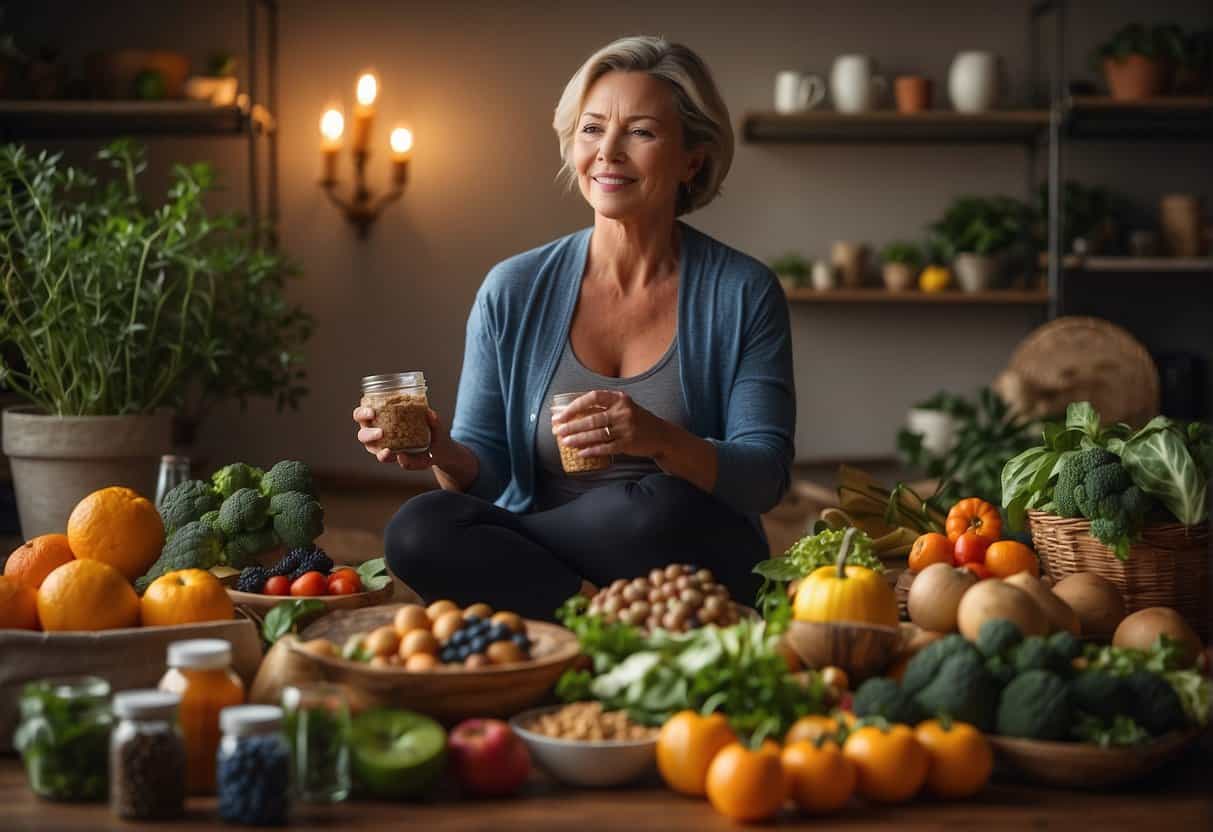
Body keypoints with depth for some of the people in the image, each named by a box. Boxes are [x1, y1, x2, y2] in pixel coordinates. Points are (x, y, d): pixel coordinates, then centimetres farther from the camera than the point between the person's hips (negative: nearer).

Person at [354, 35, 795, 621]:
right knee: (417, 526, -27)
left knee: (659, 509, -36)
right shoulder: (513, 292, 5)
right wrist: (446, 456, -19)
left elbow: (767, 476, -6)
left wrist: (664, 441, -25)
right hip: (548, 541, 3)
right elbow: (486, 473, 6)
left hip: (696, 571, -2)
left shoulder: (743, 294, 0)